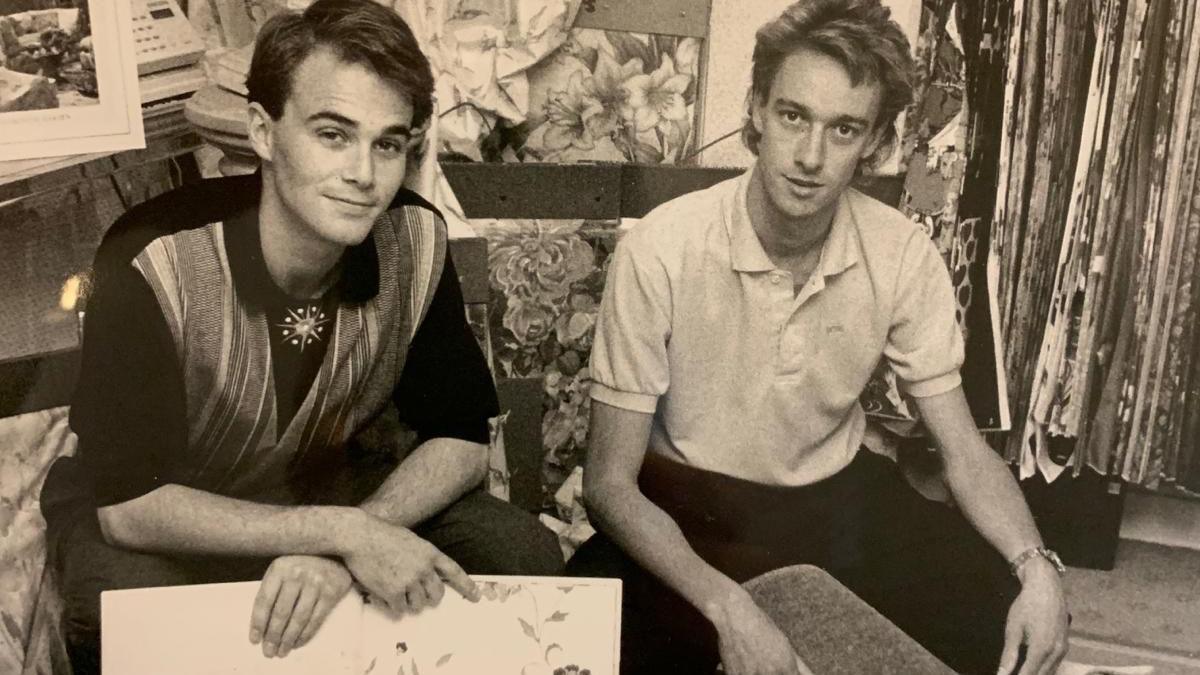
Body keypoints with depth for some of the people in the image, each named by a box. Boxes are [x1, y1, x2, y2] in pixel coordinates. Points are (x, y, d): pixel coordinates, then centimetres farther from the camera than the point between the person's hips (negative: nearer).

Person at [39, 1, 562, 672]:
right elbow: (128, 504, -27)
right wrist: (344, 533, -37)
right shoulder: (156, 262, -29)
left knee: (529, 558, -15)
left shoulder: (416, 239, -17)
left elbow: (461, 439, -11)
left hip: (336, 486, 4)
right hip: (153, 516, -3)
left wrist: (343, 544, -29)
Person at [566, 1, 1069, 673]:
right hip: (688, 510, -3)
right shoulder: (661, 250, -23)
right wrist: (727, 608, -34)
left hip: (841, 497, 3)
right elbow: (609, 482, -19)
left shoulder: (905, 256, -13)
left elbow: (965, 452, -4)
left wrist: (1036, 566, -24)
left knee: (1012, 620, -14)